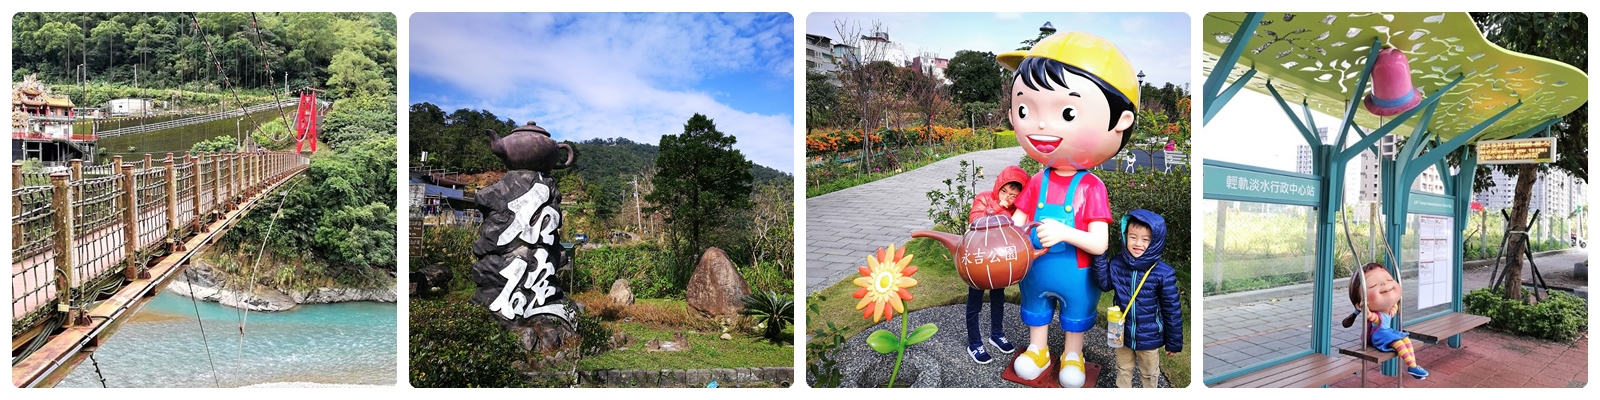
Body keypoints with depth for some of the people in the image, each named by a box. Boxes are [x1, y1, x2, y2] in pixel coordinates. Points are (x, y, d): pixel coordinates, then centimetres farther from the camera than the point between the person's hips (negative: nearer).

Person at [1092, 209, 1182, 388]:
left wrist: (1174, 343, -6)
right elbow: (1105, 284, -3)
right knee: (1123, 370, 25)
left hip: (1149, 338, -3)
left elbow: (1172, 310, -14)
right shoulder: (1116, 264, -12)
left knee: (1149, 375, 22)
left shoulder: (1163, 273, -21)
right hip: (1122, 334, 3)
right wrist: (1100, 256, -16)